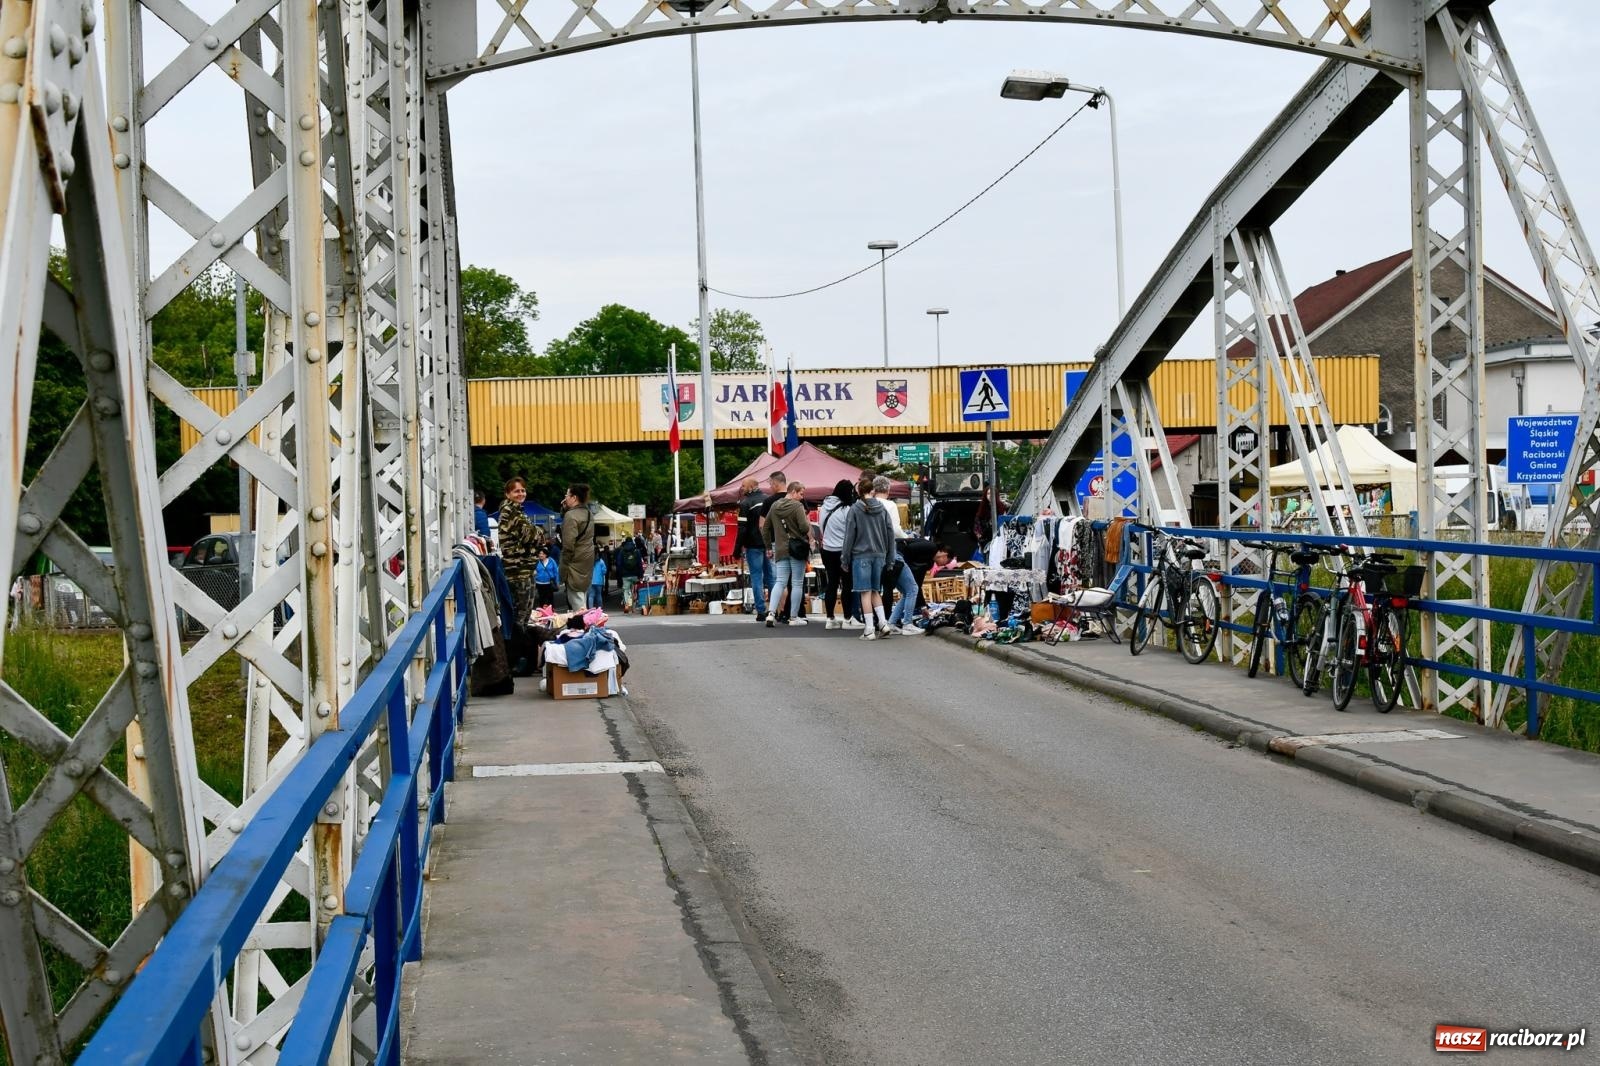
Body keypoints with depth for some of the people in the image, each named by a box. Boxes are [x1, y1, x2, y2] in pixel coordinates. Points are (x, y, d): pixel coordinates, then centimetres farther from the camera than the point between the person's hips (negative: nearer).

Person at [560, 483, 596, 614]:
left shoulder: (571, 515, -16)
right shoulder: (588, 514, 11)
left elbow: (568, 545, -20)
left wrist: (564, 569, -14)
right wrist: (564, 509, 5)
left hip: (575, 564, -9)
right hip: (587, 563, 9)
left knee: (577, 606, -8)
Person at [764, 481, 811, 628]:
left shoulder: (774, 506, 8)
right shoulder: (797, 506, -11)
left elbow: (766, 527, 15)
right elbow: (805, 528, -19)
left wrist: (769, 546, 22)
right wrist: (808, 522, 3)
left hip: (780, 549, 5)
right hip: (797, 548, -5)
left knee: (781, 582, 6)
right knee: (797, 583, 4)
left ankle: (771, 613, -11)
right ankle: (794, 618, 7)